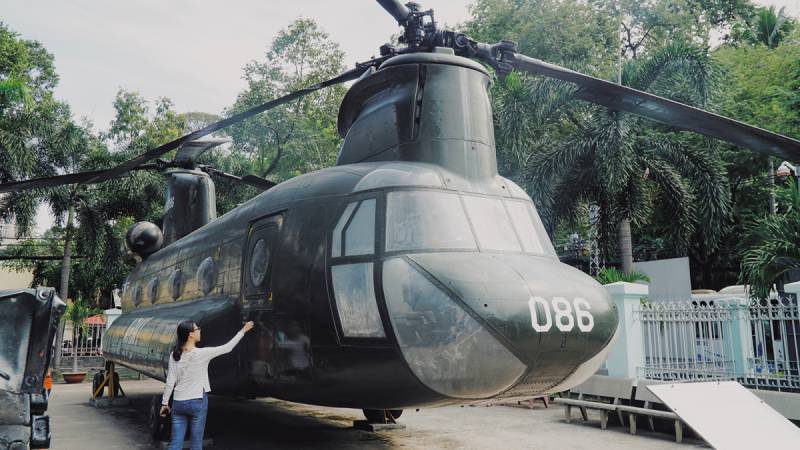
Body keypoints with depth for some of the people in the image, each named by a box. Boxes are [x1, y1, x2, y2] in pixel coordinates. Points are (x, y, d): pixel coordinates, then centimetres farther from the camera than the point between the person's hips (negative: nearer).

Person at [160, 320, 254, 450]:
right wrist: (243, 331, 5)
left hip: (178, 403, 4)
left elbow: (170, 382, 0)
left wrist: (165, 403, 10)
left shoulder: (175, 355, -1)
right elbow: (227, 348, -4)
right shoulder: (201, 353, -13)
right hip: (197, 402, -4)